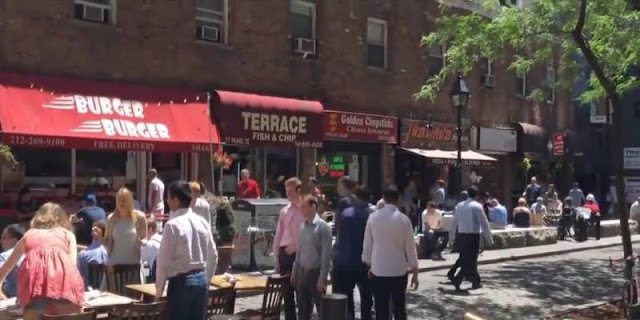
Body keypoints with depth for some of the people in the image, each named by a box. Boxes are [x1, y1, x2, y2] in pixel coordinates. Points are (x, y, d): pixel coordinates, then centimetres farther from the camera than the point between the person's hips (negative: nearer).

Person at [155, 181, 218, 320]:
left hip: (181, 282, -6)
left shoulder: (173, 225, -13)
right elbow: (213, 256, 10)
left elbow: (164, 260, -12)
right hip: (201, 279, 6)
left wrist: (159, 290, -2)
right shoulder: (203, 222, 5)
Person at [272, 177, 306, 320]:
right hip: (284, 253, 5)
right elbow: (278, 235, 13)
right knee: (287, 290, 11)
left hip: (299, 254, -5)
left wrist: (295, 247, -14)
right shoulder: (284, 211, 11)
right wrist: (276, 257, 10)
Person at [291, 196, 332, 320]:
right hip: (302, 272, 7)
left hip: (315, 272, -7)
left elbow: (326, 255, -15)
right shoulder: (303, 226, 8)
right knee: (303, 310, 14)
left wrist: (322, 278, -17)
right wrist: (294, 272, 14)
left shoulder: (322, 227, -13)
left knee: (321, 309, 2)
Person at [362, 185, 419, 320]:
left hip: (378, 269, 1)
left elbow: (367, 244, 3)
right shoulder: (403, 219, -8)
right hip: (398, 270, -1)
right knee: (399, 308, 12)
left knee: (381, 309, 7)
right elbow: (410, 246, -4)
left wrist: (368, 264, 17)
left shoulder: (373, 217, -3)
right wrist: (414, 271, 5)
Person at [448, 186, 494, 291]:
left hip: (461, 236, 6)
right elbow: (484, 223, -8)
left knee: (465, 260, 15)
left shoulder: (460, 206, 7)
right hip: (473, 235, -5)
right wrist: (489, 239, -2)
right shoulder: (477, 206, -7)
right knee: (471, 260, 0)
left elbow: (454, 222, 11)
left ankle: (476, 281, 25)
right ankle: (457, 280, -12)